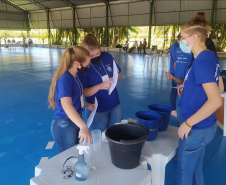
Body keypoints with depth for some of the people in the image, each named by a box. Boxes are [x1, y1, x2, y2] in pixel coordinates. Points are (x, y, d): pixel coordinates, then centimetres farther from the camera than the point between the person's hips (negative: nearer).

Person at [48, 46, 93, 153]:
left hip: (75, 121, 9)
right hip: (64, 126, -8)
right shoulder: (64, 79, -27)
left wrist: (86, 104, 6)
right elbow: (66, 105, -43)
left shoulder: (74, 76, 0)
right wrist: (83, 126, -54)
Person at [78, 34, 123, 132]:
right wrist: (100, 86, -30)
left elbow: (118, 73, 9)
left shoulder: (107, 57, -5)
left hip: (115, 105, 4)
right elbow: (83, 92, -16)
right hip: (97, 110, -4)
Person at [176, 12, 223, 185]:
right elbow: (219, 86, 16)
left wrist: (188, 123, -23)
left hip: (196, 129, -9)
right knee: (196, 169, 26)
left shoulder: (201, 61, -24)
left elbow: (215, 100, -30)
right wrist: (188, 86, 9)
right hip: (205, 125, 9)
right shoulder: (211, 56, 4)